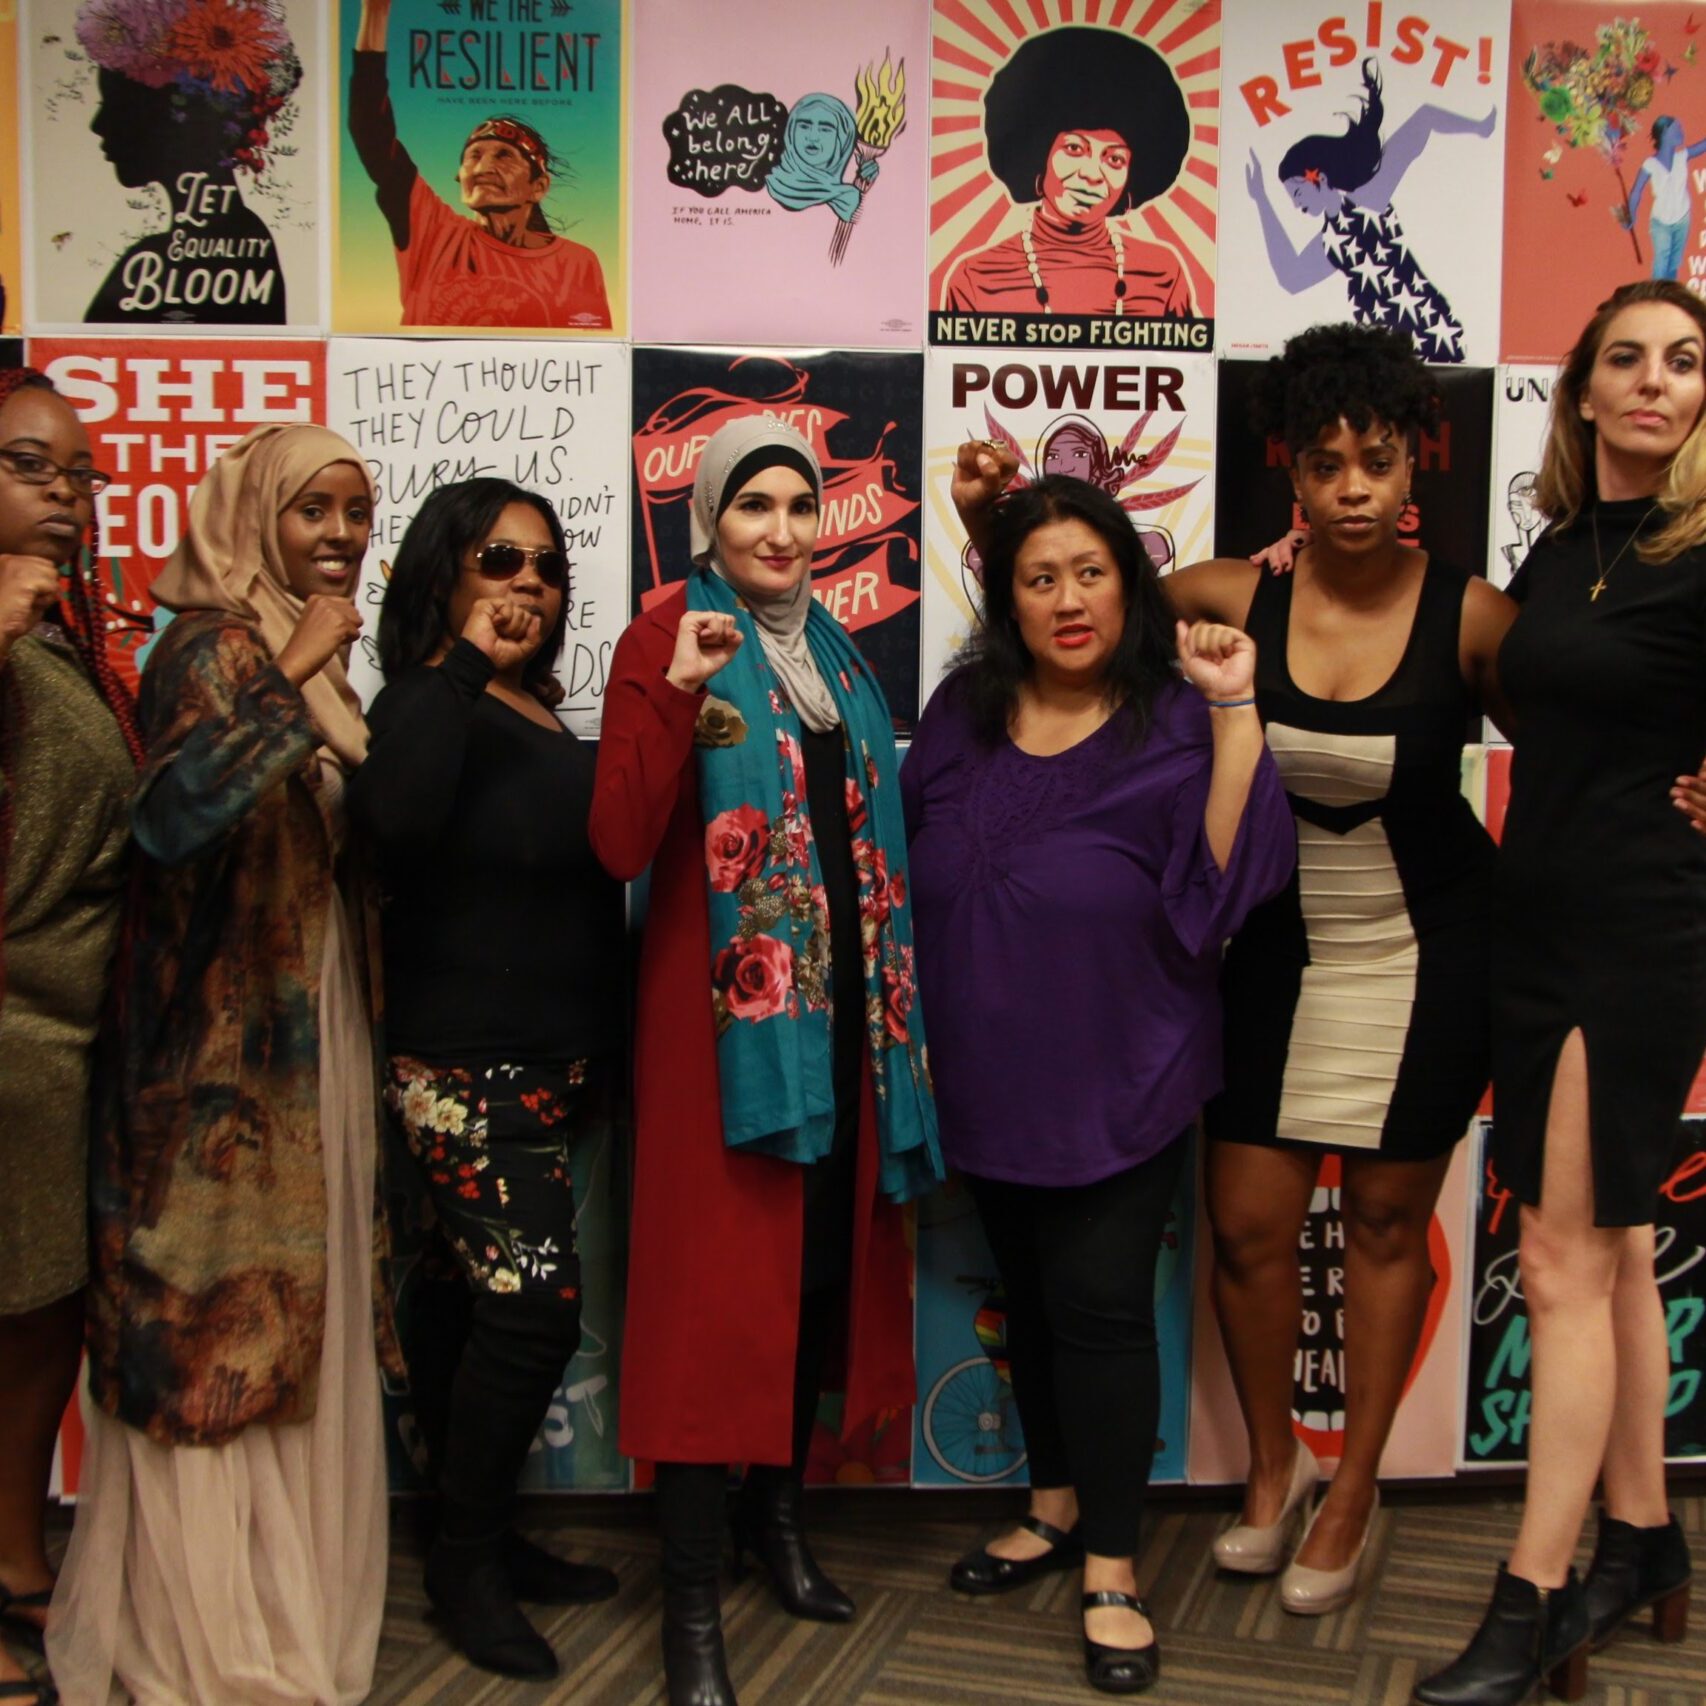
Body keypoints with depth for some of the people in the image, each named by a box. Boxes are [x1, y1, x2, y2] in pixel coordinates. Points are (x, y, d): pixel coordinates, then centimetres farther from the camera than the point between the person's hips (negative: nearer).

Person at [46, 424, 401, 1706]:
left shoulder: (310, 661, 15)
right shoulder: (214, 646, -10)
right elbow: (172, 810, -29)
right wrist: (289, 676, -27)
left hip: (311, 1034, 8)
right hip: (225, 1035, -8)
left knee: (297, 1310, 13)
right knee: (216, 1320, 0)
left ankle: (288, 1589, 25)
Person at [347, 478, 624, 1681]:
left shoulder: (540, 714, 14)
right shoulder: (433, 705, -10)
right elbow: (394, 814, -33)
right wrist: (468, 661, -24)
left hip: (551, 1067, 8)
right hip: (469, 1068, -8)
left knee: (508, 1308, 13)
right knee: (536, 1308, -7)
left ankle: (489, 1537, 27)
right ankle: (465, 1560, 12)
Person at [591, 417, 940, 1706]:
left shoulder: (832, 650, 14)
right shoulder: (670, 637, -5)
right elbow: (619, 846, -15)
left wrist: (893, 998, 11)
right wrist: (673, 692, -26)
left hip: (837, 1003, 7)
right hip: (725, 1002, -6)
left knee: (822, 1260, 13)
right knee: (717, 1275, -4)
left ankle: (776, 1510, 33)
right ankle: (691, 1598, 6)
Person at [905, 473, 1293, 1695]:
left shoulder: (1176, 725, -8)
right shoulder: (961, 717, 3)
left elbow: (1224, 877, -22)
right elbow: (913, 878, 11)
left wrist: (1236, 711, -26)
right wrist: (928, 1033, 8)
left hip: (1117, 1083, -4)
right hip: (989, 1079, 5)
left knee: (1101, 1308, 0)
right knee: (1026, 1295, 18)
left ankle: (1112, 1569, 17)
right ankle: (1057, 1507, 38)